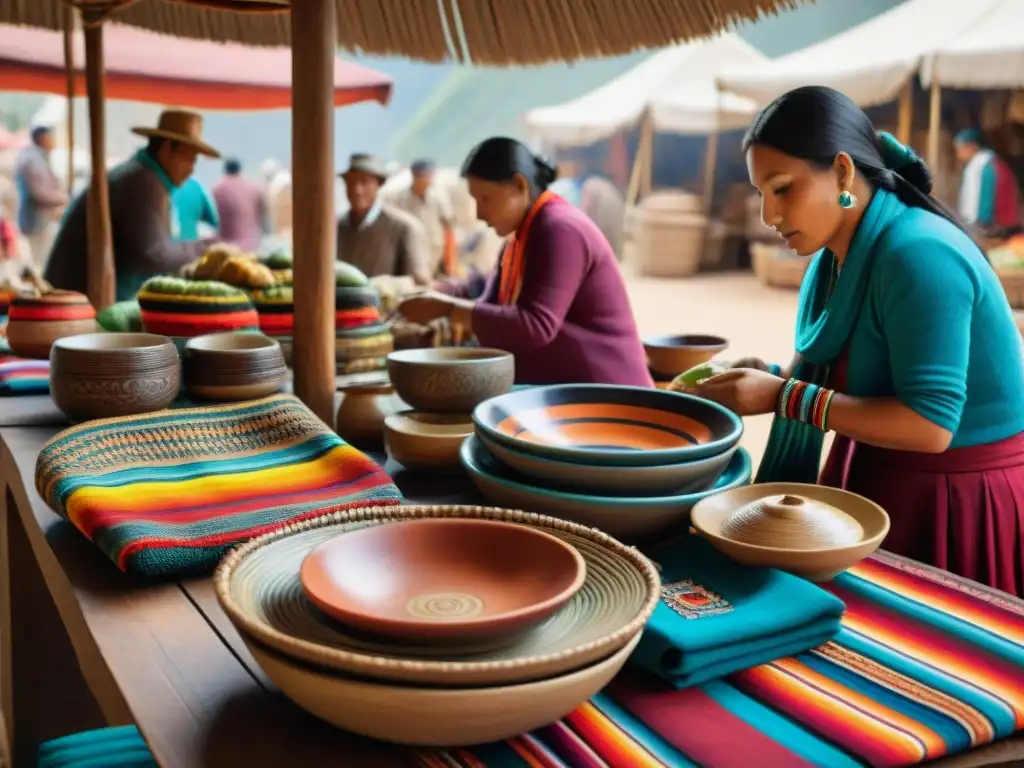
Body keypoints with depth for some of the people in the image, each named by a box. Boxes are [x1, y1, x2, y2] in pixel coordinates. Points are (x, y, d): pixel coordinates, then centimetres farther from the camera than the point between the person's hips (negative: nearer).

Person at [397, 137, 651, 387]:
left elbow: (536, 327, -27)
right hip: (559, 391, 9)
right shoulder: (522, 235, 12)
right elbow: (493, 307, 8)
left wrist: (449, 309, -24)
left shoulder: (559, 230, -17)